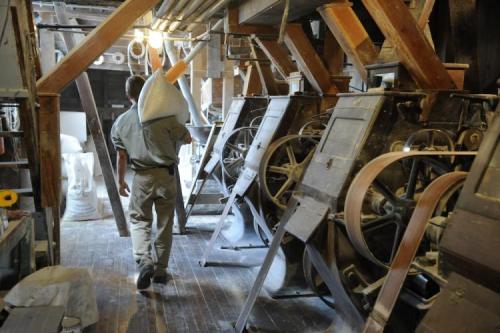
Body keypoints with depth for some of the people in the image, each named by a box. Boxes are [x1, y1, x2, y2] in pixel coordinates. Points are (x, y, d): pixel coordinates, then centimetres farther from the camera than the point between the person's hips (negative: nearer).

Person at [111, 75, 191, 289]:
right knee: (165, 223, 10)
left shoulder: (121, 122, 1)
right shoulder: (163, 116, -6)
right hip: (167, 175, 0)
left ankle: (144, 262, -8)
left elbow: (121, 156, 5)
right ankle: (160, 270, 19)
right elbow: (187, 139, 4)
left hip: (142, 177, 1)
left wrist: (121, 181, 17)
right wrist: (174, 139, 26)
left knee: (139, 220, 14)